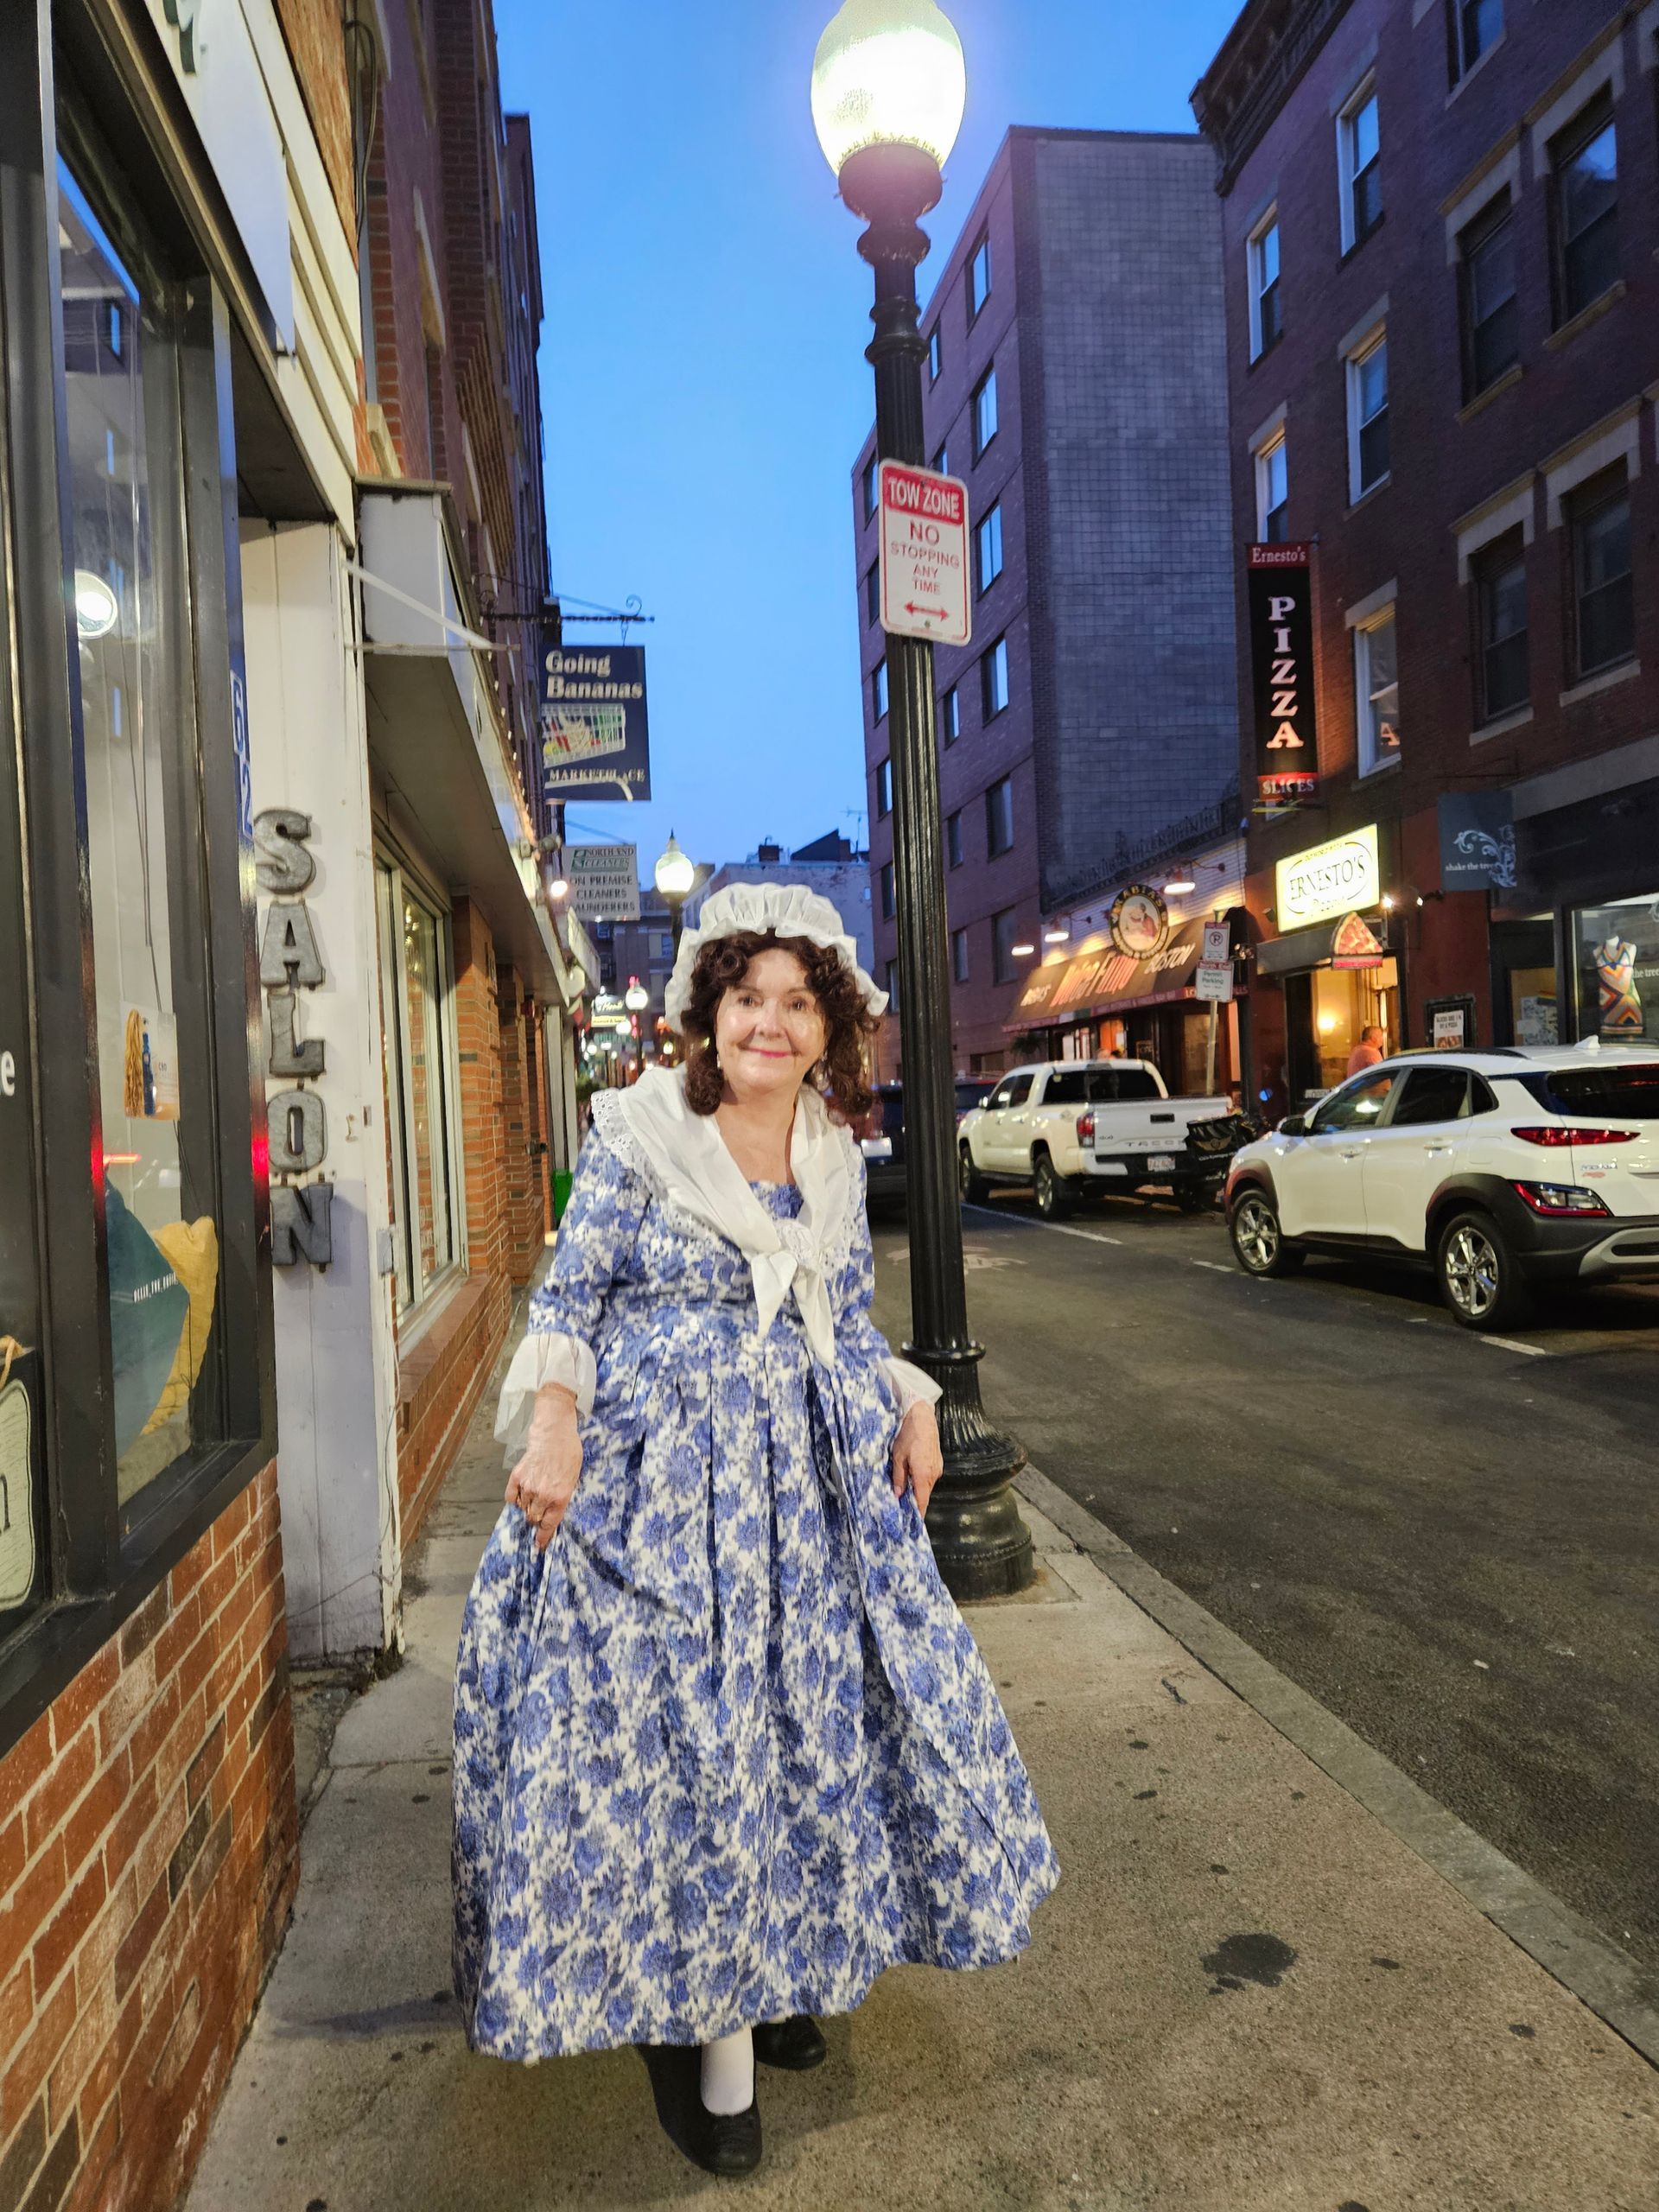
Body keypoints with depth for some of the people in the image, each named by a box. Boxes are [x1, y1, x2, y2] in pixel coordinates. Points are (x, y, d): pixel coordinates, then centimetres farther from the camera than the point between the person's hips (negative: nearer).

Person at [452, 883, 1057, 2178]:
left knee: (812, 1718, 11)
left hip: (810, 1477, 5)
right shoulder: (639, 1137, -6)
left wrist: (912, 1403, -2)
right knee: (680, 1739, 2)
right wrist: (553, 1427, -19)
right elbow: (568, 1300, -4)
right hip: (650, 1481, -4)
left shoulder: (839, 1162, 7)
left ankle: (775, 1973, 36)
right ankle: (722, 2040, 22)